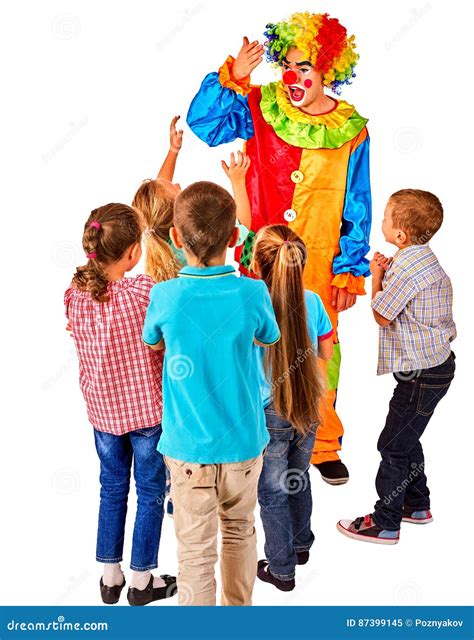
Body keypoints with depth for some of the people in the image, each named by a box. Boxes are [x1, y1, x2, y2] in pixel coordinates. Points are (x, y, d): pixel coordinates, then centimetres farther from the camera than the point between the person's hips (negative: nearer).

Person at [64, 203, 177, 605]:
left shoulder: (76, 294, -7)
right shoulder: (143, 291, -24)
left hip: (101, 410, 5)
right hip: (147, 410, -5)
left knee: (112, 489, 20)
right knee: (150, 493, 12)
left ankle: (110, 576, 31)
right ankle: (142, 581, 25)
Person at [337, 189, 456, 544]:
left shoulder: (407, 268, -23)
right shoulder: (422, 258, 8)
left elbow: (382, 315, -14)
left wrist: (376, 277, -2)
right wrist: (387, 273, 2)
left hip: (423, 374, -10)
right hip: (434, 365, 10)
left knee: (393, 446, 0)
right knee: (407, 439, 22)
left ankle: (385, 524, 10)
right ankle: (417, 505, 36)